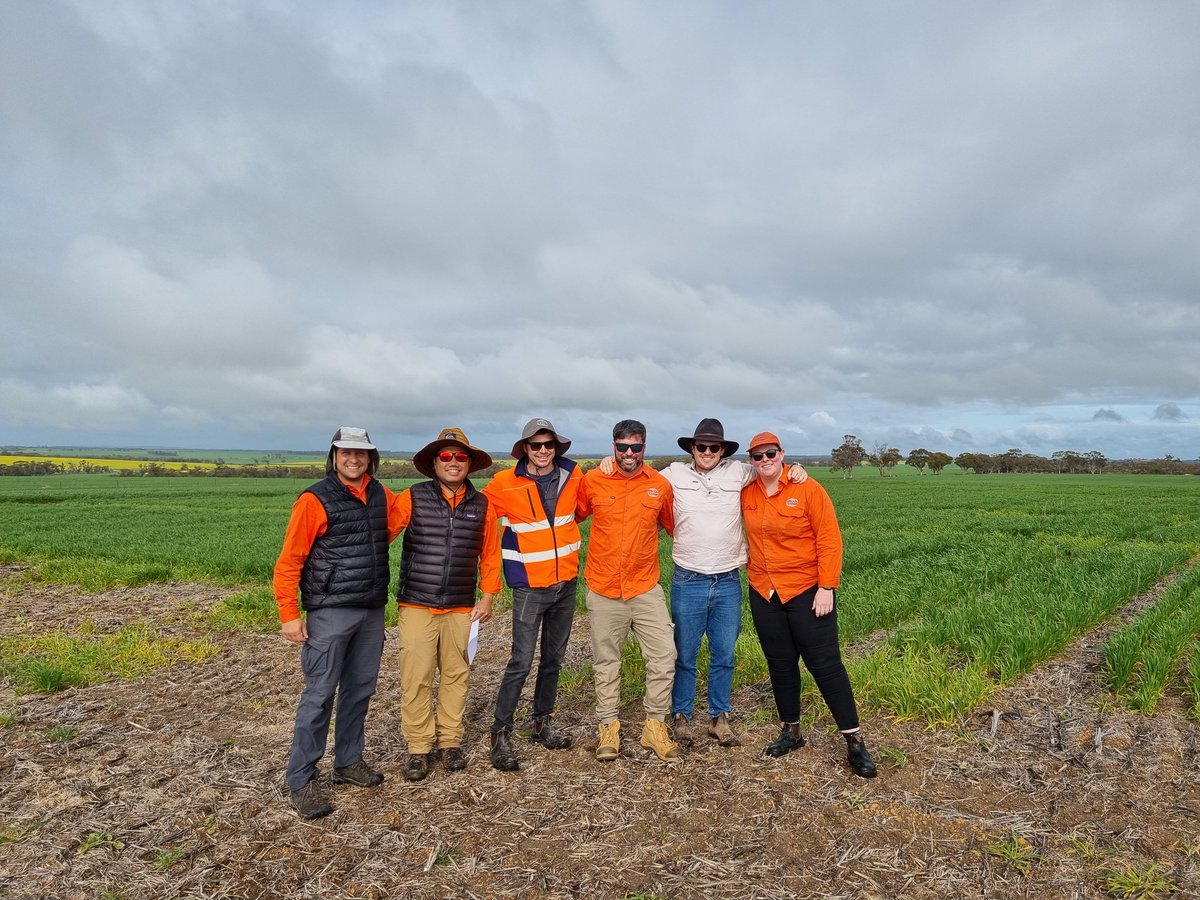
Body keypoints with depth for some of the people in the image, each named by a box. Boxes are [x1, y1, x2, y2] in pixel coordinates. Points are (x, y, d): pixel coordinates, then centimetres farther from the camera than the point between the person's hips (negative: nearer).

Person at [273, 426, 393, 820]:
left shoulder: (381, 496, 6)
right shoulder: (315, 500, -10)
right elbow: (289, 560, -10)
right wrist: (289, 614, -13)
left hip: (372, 611, 6)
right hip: (330, 612, -6)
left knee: (360, 689, 14)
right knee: (319, 694, -2)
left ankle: (348, 761, 29)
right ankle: (301, 780, 10)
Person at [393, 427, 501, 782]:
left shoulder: (481, 505, 4)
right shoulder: (412, 499, -3)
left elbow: (490, 554, 8)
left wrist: (487, 596, 5)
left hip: (461, 608, 2)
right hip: (416, 606, -2)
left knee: (456, 676, 10)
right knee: (415, 679, 1)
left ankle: (450, 741, 26)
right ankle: (419, 747, 16)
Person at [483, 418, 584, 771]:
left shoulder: (573, 476, -2)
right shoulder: (505, 484, -11)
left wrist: (557, 529, 6)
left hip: (566, 582, 4)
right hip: (530, 586, -4)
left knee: (553, 658, 14)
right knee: (521, 662, -5)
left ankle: (543, 723, 31)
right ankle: (501, 734, 10)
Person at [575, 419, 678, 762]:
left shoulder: (660, 485, -3)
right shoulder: (593, 481, -6)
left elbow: (672, 525, 13)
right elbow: (573, 516, 8)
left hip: (646, 589, 1)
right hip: (603, 591, 0)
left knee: (664, 656, 1)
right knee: (606, 661, 11)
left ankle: (655, 725, 20)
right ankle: (609, 727, 27)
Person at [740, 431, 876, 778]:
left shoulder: (808, 489, -12)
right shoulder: (746, 494, 0)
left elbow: (829, 540, -12)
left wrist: (826, 588, -15)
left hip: (807, 591, -4)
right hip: (764, 593, 4)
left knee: (825, 663, -2)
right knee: (780, 664, 14)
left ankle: (855, 740, 10)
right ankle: (790, 731, 30)